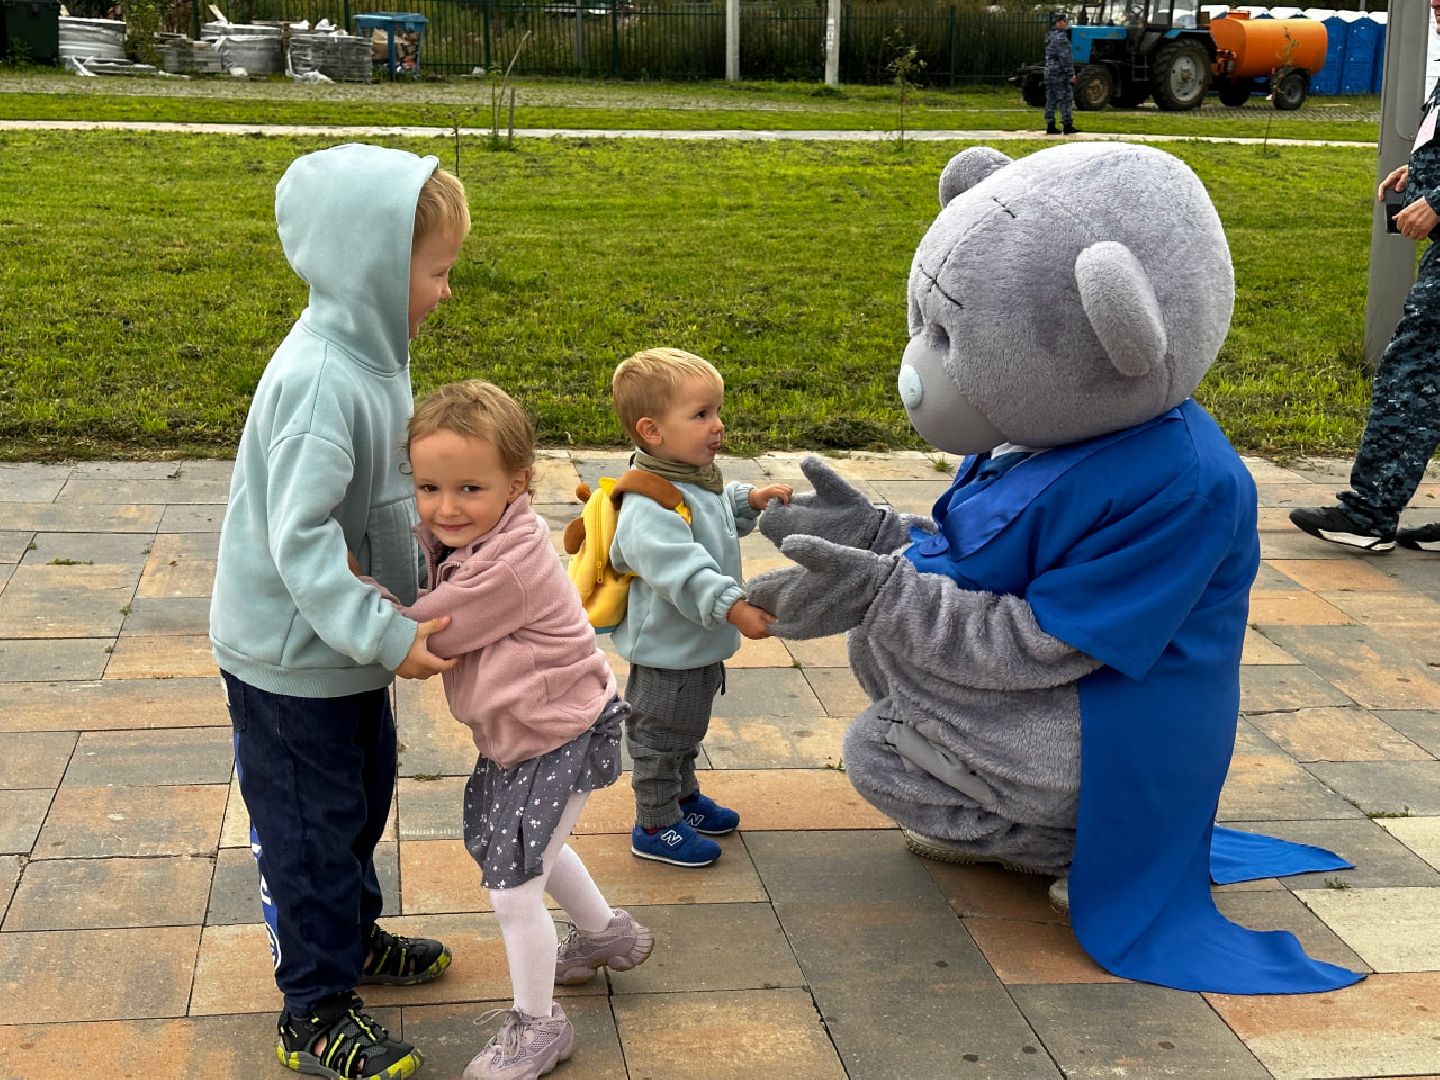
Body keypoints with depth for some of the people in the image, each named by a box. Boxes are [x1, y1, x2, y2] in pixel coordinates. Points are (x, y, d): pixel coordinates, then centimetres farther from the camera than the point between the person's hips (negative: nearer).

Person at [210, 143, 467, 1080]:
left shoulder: (372, 354, 1)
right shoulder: (320, 380, -30)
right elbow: (298, 540, -33)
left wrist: (428, 587, 12)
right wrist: (387, 637, -34)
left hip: (345, 642, 9)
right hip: (293, 654, -9)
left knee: (365, 793, 25)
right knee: (311, 825, 5)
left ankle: (353, 934, 47)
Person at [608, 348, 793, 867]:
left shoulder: (699, 479, 3)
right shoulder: (650, 505, -31)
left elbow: (721, 514, 24)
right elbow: (682, 570, -41)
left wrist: (750, 499, 6)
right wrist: (734, 607, -47)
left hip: (702, 646, 10)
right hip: (668, 653, -10)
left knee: (687, 732, 28)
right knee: (659, 737, 8)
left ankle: (683, 795, 47)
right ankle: (656, 826, 22)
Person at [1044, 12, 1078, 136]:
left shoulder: (1050, 36, 14)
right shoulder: (1061, 37, -15)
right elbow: (1065, 57, -19)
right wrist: (1071, 74, -17)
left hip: (1050, 72, 9)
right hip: (1060, 73, -9)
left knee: (1051, 99, 8)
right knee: (1066, 99, -4)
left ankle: (1050, 126, 8)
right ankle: (1068, 125, -4)